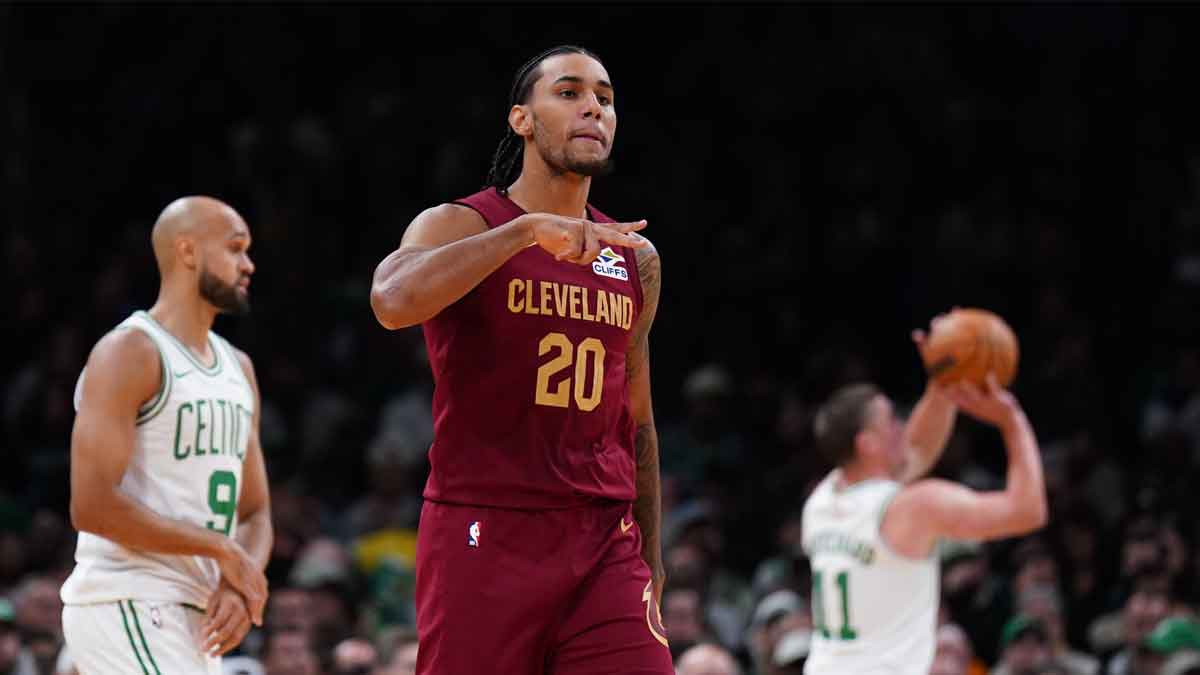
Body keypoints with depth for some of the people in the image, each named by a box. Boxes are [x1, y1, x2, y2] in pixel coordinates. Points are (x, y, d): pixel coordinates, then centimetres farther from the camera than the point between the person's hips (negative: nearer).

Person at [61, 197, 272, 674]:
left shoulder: (238, 369, 16)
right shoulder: (129, 353, -10)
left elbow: (255, 513, 18)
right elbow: (92, 506, -19)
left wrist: (242, 583, -5)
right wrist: (219, 548, -16)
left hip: (194, 616, 9)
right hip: (125, 606, -9)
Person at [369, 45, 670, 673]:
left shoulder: (635, 259, 14)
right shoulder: (459, 225, -3)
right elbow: (392, 302, -27)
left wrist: (650, 568, 20)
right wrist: (527, 229, -30)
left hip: (604, 545, 5)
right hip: (483, 540, -4)